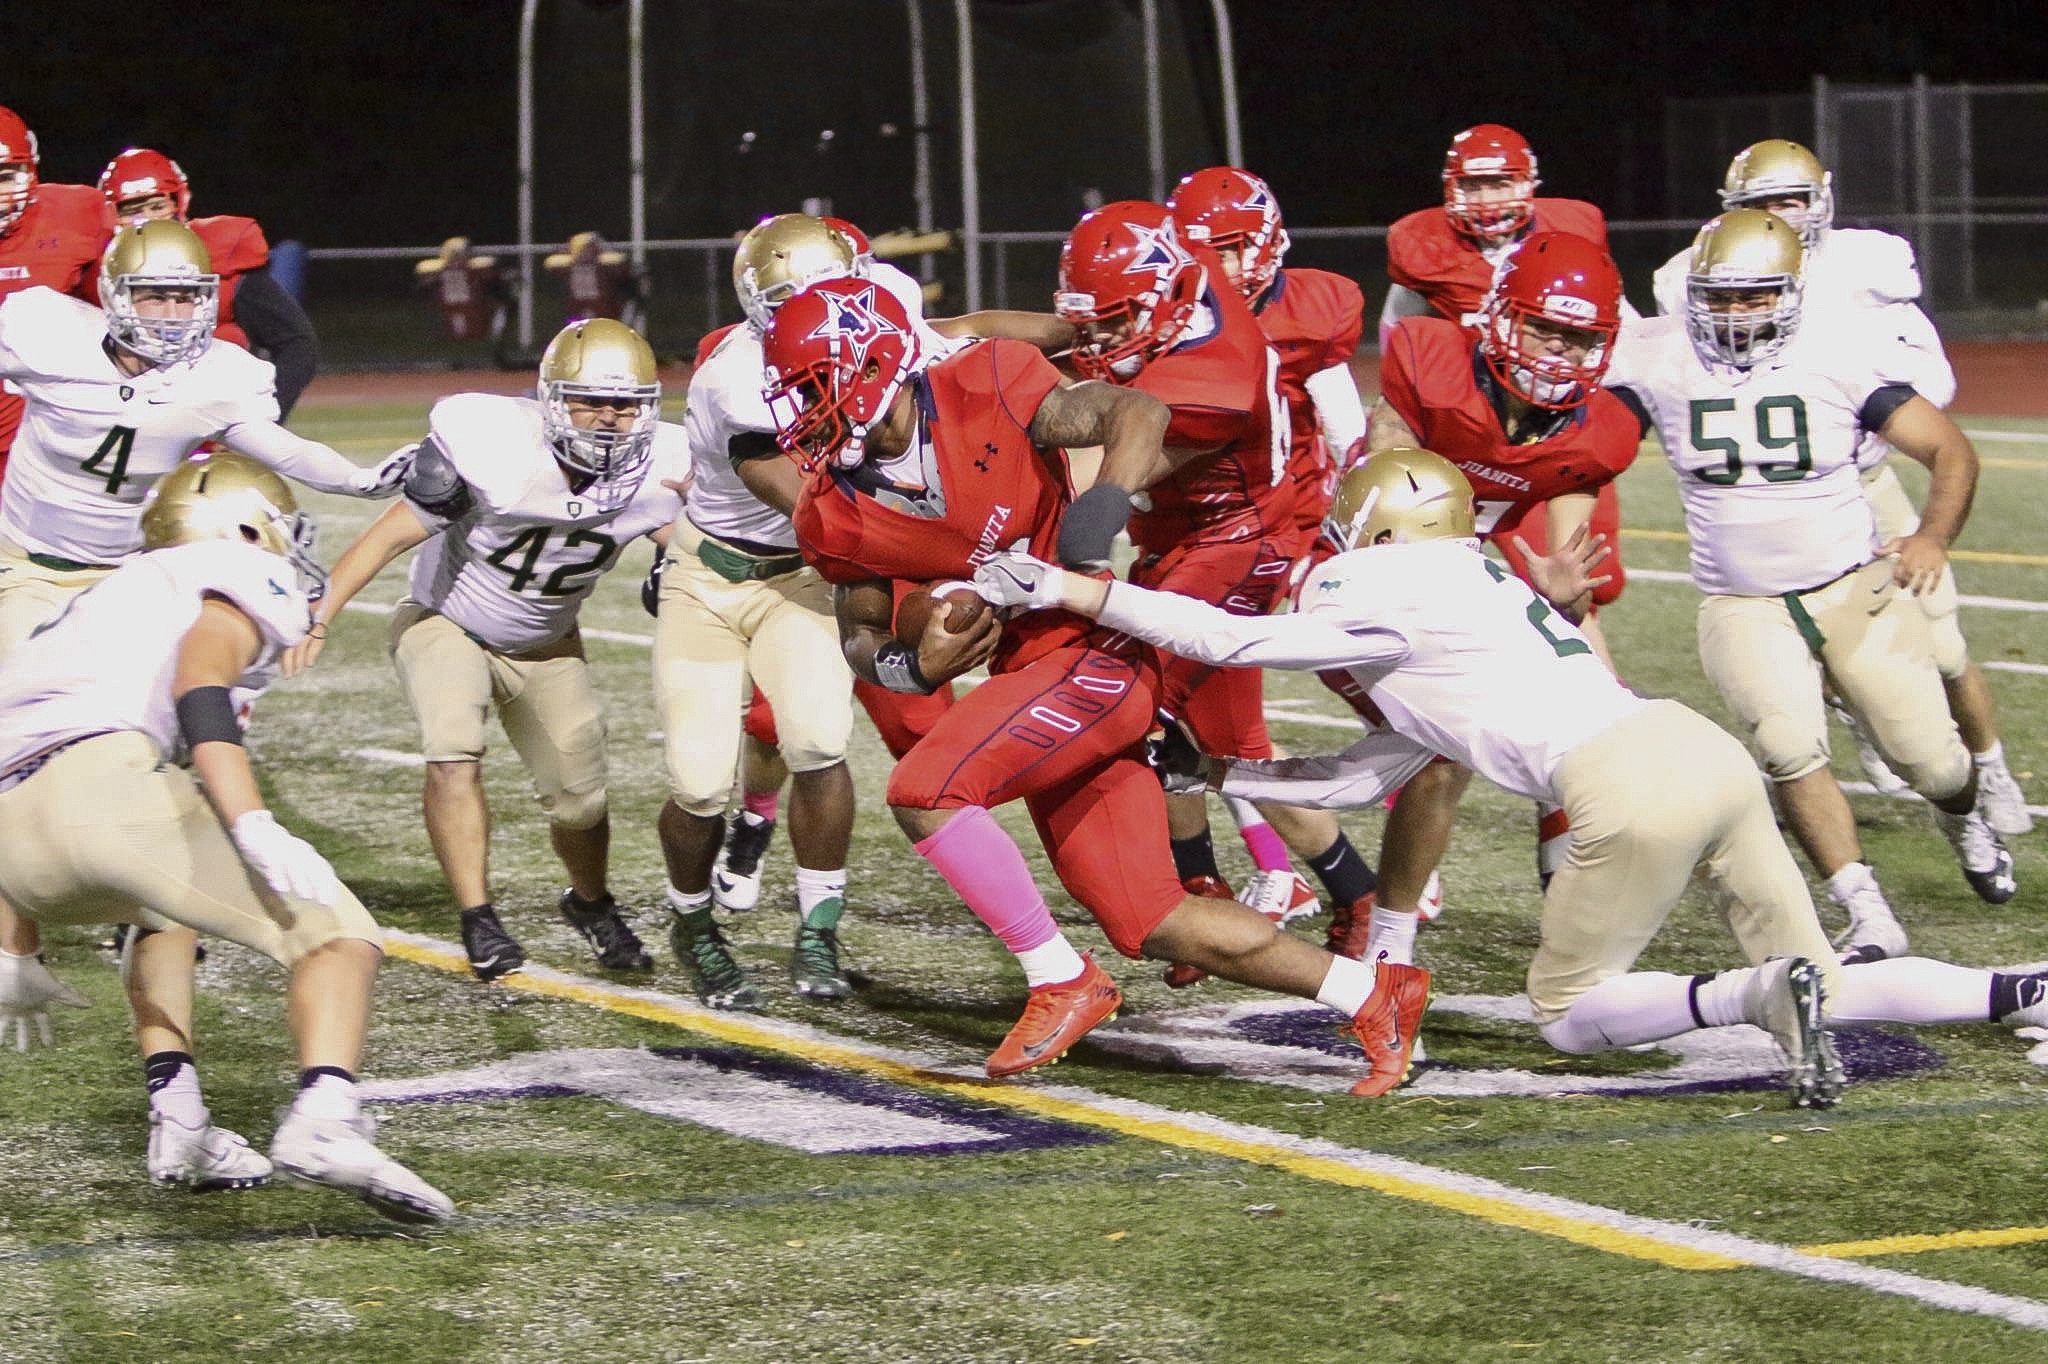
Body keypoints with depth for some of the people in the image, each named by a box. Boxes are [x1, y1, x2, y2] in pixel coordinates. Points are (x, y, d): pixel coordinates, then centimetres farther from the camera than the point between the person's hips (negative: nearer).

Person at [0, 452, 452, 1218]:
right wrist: (257, 829, -20)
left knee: (165, 908, 38)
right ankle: (323, 1122, -28)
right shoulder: (243, 579, 16)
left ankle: (179, 1125, 21)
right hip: (100, 778, -8)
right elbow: (199, 684, -8)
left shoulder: (120, 592, 40)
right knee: (338, 936, -1)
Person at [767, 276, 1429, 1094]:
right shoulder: (838, 519, 2)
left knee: (923, 791, -23)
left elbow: (1138, 413, -19)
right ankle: (1375, 996, 17)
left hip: (1101, 650, -7)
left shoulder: (982, 391, -14)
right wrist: (916, 665, -9)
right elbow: (861, 638, 13)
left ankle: (1062, 984, -9)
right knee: (1154, 928, 5)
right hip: (1030, 672, 7)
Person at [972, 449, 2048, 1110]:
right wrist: (1211, 774, 38)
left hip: (1634, 788, -8)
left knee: (1568, 1014, 9)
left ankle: (1762, 994, -16)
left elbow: (1224, 640, 5)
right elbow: (1363, 780, 34)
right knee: (1822, 990, 16)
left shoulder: (1386, 600, 5)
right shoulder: (1480, 595, 31)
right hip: (1710, 749, 8)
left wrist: (1063, 588, 9)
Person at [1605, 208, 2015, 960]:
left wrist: (1932, 537, -23)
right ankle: (1869, 919, -14)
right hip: (1744, 607, 0)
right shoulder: (1660, 362, -7)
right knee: (1790, 751, -24)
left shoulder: (1841, 355, -10)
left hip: (1856, 587, 0)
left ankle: (1963, 820, 38)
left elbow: (1951, 451, -5)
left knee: (1929, 758, -1)